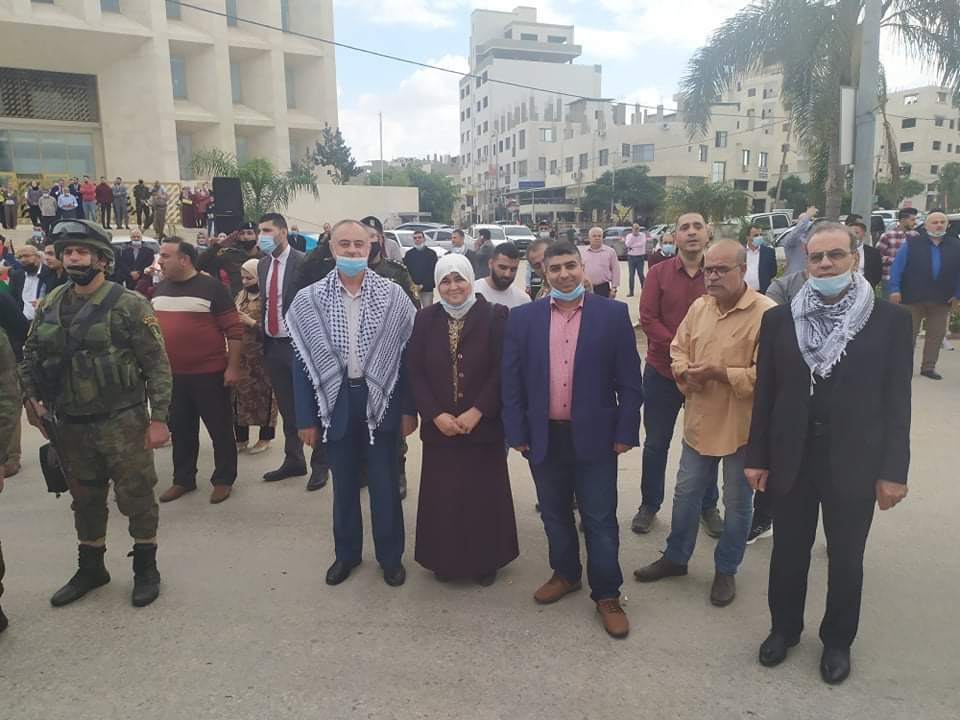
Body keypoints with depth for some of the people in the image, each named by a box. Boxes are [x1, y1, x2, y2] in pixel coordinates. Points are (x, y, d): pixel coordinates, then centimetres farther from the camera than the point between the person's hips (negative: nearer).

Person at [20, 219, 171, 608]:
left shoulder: (129, 305, -10)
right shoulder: (49, 306, 7)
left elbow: (157, 365, -11)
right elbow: (29, 356, 16)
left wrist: (158, 417, -15)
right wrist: (33, 398, 1)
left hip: (123, 422, -5)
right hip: (72, 424, 5)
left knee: (136, 496, 4)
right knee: (85, 500, 18)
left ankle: (146, 568, 23)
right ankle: (91, 568, 35)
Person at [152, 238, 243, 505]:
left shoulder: (211, 287, -9)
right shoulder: (159, 289, 9)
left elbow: (234, 329, -10)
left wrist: (232, 367, -13)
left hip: (209, 374, -6)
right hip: (172, 374, 6)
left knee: (220, 429, 5)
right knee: (180, 430, 15)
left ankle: (223, 479, 19)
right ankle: (183, 479, 29)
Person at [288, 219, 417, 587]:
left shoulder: (393, 295, -6)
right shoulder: (309, 300, -5)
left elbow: (407, 354, -2)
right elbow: (303, 362, -1)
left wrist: (408, 408, -3)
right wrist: (306, 417, -1)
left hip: (380, 400, -1)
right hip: (336, 401, 1)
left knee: (384, 484, 11)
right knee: (344, 484, 16)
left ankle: (391, 556, 29)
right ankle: (347, 553, 36)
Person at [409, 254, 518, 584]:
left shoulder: (494, 316, -5)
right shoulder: (425, 319, 3)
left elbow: (502, 371, -8)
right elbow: (415, 373, 0)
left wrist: (476, 412, -15)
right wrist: (436, 415, -10)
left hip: (483, 426, -2)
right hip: (439, 428, 2)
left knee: (483, 495, 8)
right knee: (442, 496, 9)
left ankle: (485, 561, 27)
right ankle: (445, 560, 28)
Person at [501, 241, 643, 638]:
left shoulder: (613, 314, -4)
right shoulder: (523, 318, 0)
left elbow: (629, 380, -2)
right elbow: (511, 381, 2)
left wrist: (625, 432, -5)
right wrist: (517, 433, -1)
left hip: (594, 436, -2)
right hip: (544, 437, 2)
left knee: (600, 519, 7)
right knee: (555, 514, 18)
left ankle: (607, 595, 23)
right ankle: (565, 574, 39)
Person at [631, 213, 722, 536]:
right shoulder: (658, 273, -3)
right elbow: (647, 318, -9)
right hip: (662, 371, 0)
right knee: (656, 443, 11)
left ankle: (709, 506, 32)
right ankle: (649, 504, 27)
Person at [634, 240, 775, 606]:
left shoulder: (766, 313, -18)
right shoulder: (699, 307, 4)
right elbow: (678, 349, 12)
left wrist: (719, 373, -25)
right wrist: (686, 372, -9)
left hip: (742, 426, -5)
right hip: (700, 421, 6)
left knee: (737, 502, 13)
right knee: (686, 493, 18)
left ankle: (726, 570, 33)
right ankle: (675, 557, 37)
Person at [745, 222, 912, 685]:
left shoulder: (890, 320, -6)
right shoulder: (779, 319, -3)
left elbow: (896, 401, -5)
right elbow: (765, 394, 0)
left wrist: (893, 470, -6)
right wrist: (757, 456, 0)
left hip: (854, 464, -1)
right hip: (791, 460, 1)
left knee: (846, 559, 16)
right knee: (788, 553, 16)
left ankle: (837, 640, 38)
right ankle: (784, 628, 39)